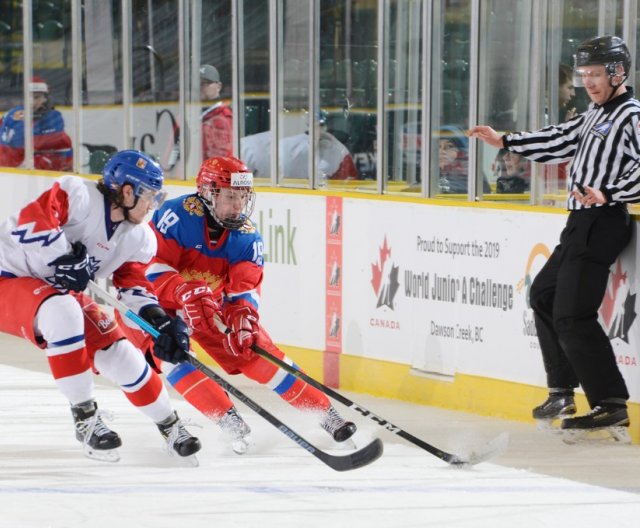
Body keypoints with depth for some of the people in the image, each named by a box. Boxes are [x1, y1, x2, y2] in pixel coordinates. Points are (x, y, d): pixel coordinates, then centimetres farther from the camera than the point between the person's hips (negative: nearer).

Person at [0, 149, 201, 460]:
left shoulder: (139, 238, 1)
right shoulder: (78, 195, -25)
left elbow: (135, 282, 6)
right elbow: (31, 219, -36)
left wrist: (161, 321, -9)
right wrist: (65, 259, -32)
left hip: (60, 292, 8)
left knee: (118, 354, -2)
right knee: (63, 311, -38)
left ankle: (168, 424, 22)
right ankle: (85, 417, -26)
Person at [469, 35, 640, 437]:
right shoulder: (596, 114, 17)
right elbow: (561, 140, 26)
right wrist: (505, 142, 27)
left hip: (602, 223, -11)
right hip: (582, 223, 11)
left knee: (572, 316, -14)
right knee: (544, 294, 20)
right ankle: (562, 392, 26)